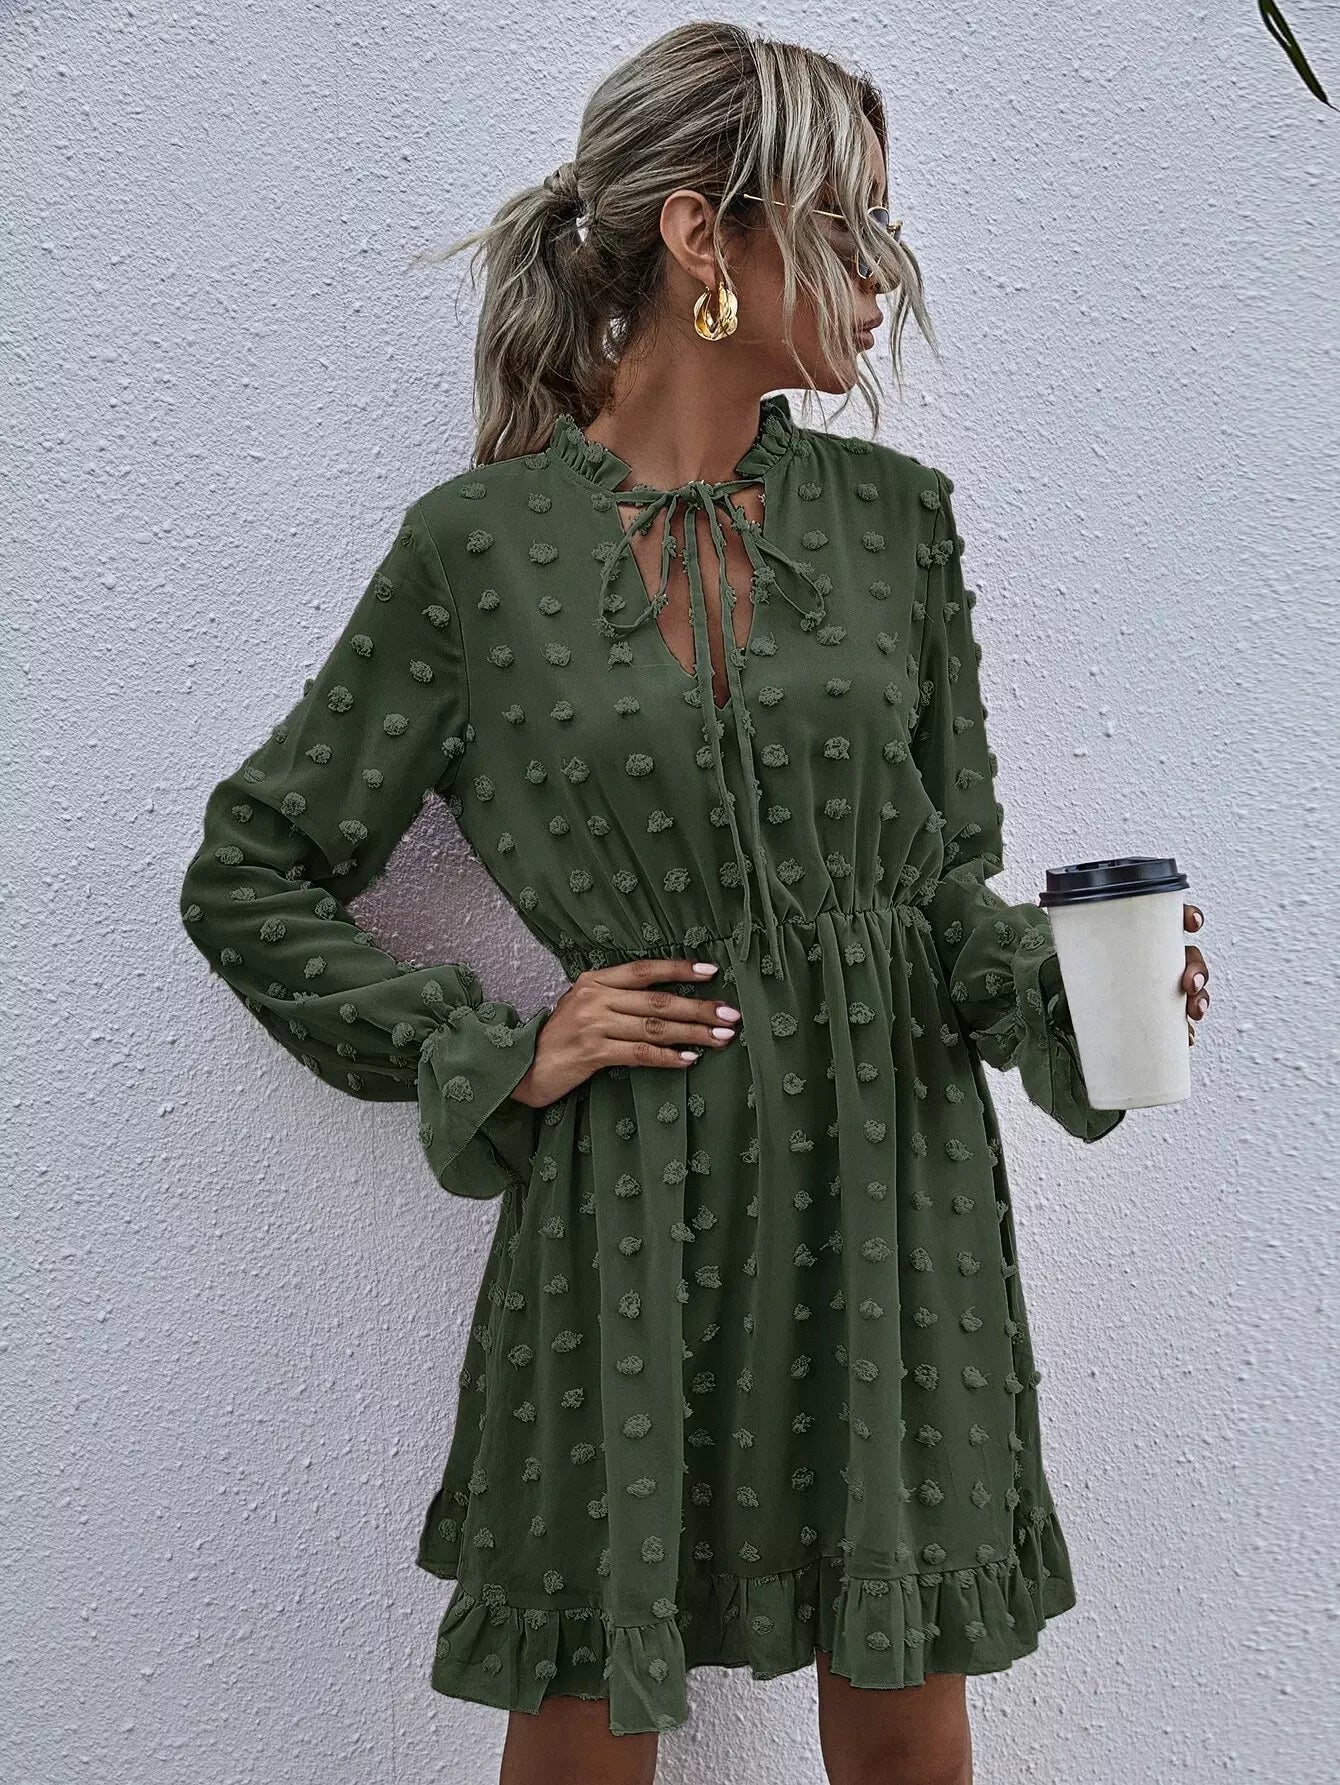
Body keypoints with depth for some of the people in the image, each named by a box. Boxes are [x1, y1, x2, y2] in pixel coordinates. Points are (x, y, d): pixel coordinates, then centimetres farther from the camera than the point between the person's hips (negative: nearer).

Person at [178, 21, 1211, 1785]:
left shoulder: (895, 515, 4)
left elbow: (949, 881, 11)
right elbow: (251, 878, 1)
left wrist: (1066, 987, -9)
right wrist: (504, 1048, -7)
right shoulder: (482, 545, -6)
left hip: (893, 1185, 3)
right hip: (627, 1209, -3)